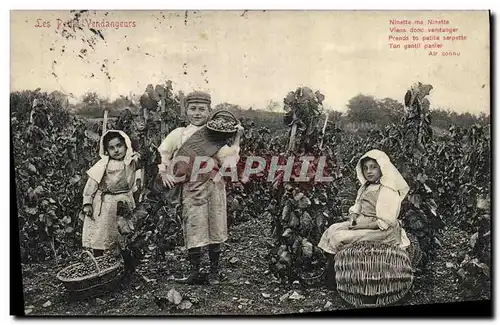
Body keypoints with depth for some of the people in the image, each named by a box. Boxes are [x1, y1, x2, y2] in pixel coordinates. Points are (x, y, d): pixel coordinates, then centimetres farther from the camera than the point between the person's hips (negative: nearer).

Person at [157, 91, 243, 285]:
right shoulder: (179, 134, 8)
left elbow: (228, 162, -2)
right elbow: (162, 154, 11)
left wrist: (236, 140, -14)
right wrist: (164, 172, -2)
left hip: (213, 186, 0)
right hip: (190, 187, 0)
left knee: (214, 228, 6)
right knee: (193, 229, 1)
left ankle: (214, 271, 22)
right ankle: (194, 272, 16)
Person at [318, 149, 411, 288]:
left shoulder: (388, 192, -17)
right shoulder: (365, 187, 10)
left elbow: (385, 223, -21)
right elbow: (357, 207, 18)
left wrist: (360, 226, -21)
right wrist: (353, 217, -5)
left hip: (379, 230, -9)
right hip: (362, 223, 9)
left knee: (338, 237, -18)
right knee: (332, 229, -6)